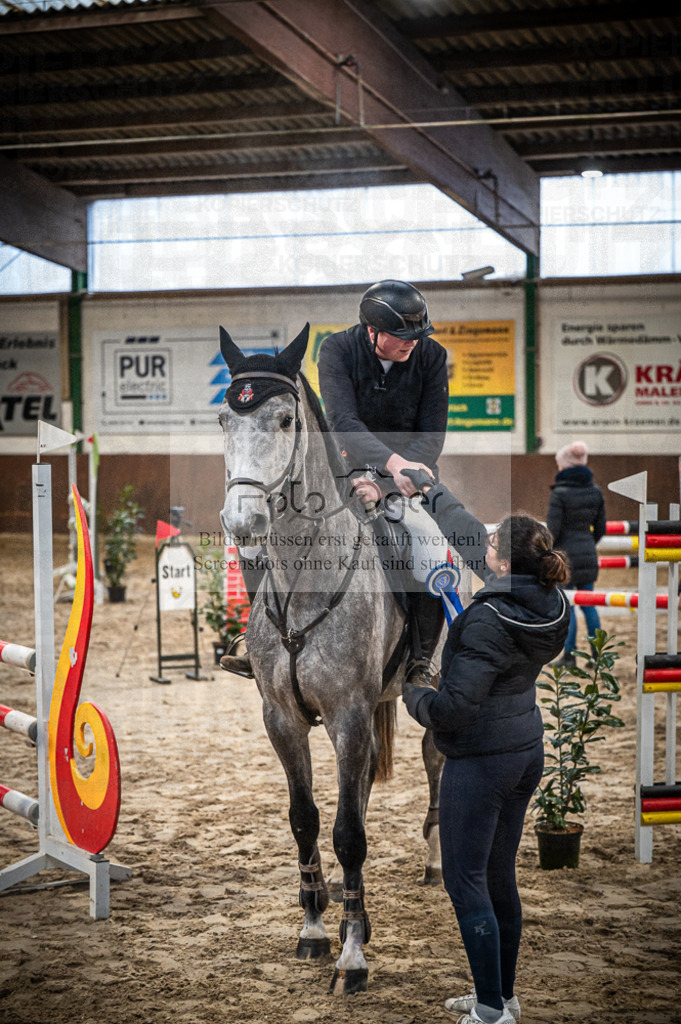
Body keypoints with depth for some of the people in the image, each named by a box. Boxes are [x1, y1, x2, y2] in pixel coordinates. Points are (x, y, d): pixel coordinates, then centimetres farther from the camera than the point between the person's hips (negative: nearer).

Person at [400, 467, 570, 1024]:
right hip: (526, 751, 9)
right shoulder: (546, 600, 1)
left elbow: (455, 707, -24)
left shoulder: (488, 621, -24)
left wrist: (414, 696, -3)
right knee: (499, 878, 16)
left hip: (480, 757, -8)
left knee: (465, 879, -1)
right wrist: (429, 487, 21)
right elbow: (469, 537, 14)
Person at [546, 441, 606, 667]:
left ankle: (569, 655, 6)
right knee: (588, 604, 14)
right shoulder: (595, 491, 4)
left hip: (566, 555, -6)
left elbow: (552, 530, -16)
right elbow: (600, 528, 10)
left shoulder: (560, 493, -15)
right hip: (588, 556, 6)